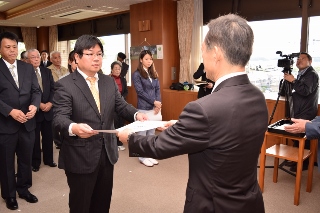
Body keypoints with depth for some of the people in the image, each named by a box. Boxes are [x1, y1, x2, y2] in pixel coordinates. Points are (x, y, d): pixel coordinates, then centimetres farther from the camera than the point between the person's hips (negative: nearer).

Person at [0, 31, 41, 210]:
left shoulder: (28, 68, 7)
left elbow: (36, 91, 4)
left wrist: (34, 105, -15)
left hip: (27, 123, 4)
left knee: (26, 160, 18)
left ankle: (24, 189, 38)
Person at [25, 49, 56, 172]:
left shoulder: (47, 71, 8)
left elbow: (53, 89, 5)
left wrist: (50, 103, -9)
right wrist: (39, 104, -15)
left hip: (48, 109, 4)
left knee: (48, 136, 13)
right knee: (35, 138, 8)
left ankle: (48, 159, 29)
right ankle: (35, 162, 24)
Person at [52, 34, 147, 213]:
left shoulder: (109, 81, 7)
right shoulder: (65, 85, -12)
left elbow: (121, 105, 4)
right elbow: (59, 118, -21)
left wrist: (136, 114, -18)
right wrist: (73, 127, -43)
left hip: (107, 153, 6)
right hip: (80, 156, -5)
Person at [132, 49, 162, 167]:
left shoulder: (154, 73, 12)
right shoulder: (136, 74, -5)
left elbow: (158, 89, 8)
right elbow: (140, 91, -11)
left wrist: (157, 104, -6)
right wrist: (154, 102, -14)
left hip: (155, 107, 6)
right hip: (144, 108, -6)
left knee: (151, 133, 12)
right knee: (142, 133, 3)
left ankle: (149, 155, 23)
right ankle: (142, 157, 15)